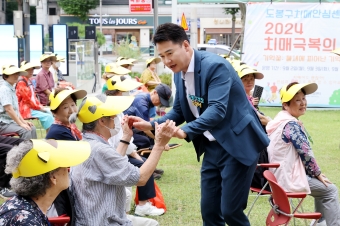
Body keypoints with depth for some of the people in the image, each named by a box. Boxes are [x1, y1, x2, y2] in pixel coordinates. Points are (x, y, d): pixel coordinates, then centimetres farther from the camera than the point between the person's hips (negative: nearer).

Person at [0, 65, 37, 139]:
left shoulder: (11, 89, 15)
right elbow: (8, 109, -22)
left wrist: (23, 121, 9)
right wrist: (21, 124, -21)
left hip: (11, 121, 10)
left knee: (32, 128, 3)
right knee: (25, 131, -25)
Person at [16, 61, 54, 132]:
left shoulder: (29, 82, 15)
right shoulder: (21, 83, -14)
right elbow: (27, 99, -18)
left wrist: (41, 106, 4)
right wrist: (39, 108, -13)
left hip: (34, 107, 10)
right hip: (26, 109, -10)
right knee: (47, 116, -20)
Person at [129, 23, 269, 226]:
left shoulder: (215, 66, -21)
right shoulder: (180, 73, 4)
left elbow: (217, 110, -31)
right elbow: (179, 111, 13)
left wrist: (184, 132, -43)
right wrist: (151, 125, -4)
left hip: (237, 144, -8)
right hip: (212, 147, 8)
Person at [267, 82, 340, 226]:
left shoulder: (280, 121, 13)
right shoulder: (292, 124, -18)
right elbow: (306, 153, -19)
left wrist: (316, 172, 16)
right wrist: (318, 173, -3)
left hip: (280, 174, 10)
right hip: (289, 178, -10)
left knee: (322, 186, 26)